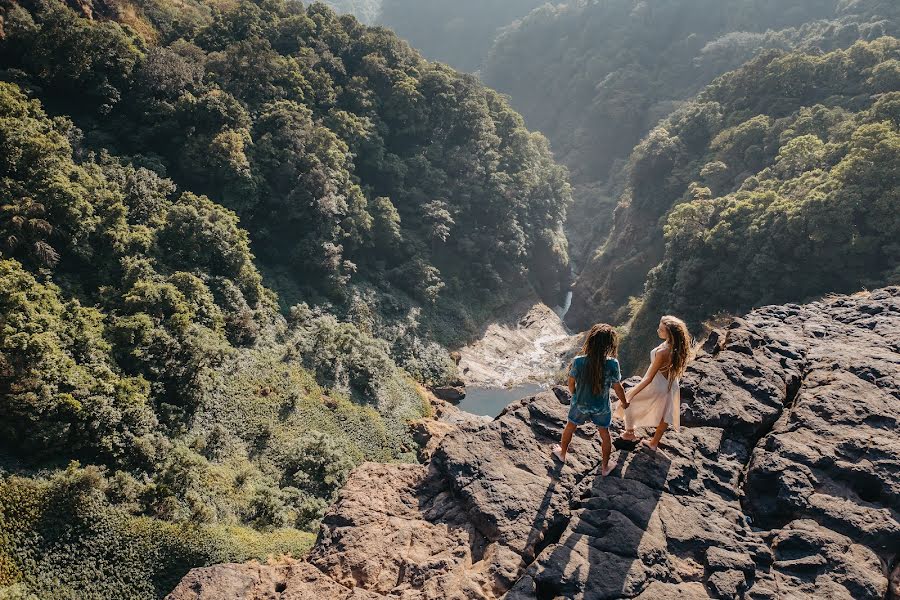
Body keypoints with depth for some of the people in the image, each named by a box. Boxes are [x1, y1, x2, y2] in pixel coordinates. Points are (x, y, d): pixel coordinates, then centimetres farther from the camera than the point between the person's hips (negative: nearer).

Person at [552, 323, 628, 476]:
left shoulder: (578, 361, -26)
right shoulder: (612, 364, -27)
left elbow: (571, 384, -11)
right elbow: (617, 388, -13)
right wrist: (624, 402, 8)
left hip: (580, 405, 1)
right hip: (601, 409, 0)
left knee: (570, 427, 29)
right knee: (604, 433, 26)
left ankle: (562, 453, 53)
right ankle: (605, 466, 43)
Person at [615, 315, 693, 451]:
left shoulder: (662, 352, -38)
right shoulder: (678, 346, -16)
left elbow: (649, 378, -29)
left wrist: (631, 394, -21)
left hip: (656, 386, -7)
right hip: (671, 386, 7)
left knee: (629, 403, 19)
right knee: (664, 415, 25)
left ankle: (629, 433, 37)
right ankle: (654, 442, 46)